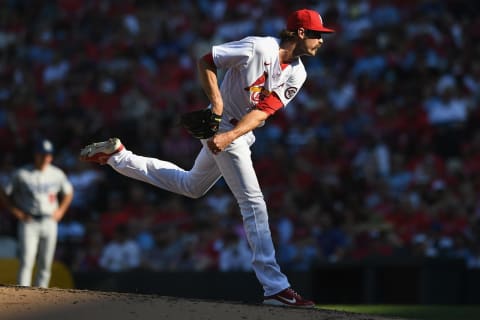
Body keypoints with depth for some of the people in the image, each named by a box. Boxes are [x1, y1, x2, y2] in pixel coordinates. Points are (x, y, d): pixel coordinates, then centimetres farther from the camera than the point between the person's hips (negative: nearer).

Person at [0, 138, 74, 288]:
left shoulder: (57, 174, 6)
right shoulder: (21, 174, -5)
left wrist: (60, 211, 9)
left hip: (50, 223, 4)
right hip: (29, 223, -4)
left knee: (45, 265, 5)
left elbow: (68, 193, 23)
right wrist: (16, 213, -6)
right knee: (26, 262, -15)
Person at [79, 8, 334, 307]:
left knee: (191, 186, 25)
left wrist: (229, 136, -25)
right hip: (223, 127, -9)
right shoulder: (258, 48, -21)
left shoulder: (297, 74, -2)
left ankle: (118, 156, 30)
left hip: (240, 134, 9)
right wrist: (216, 103, -23)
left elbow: (263, 111, -12)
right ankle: (275, 287, -12)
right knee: (253, 202, -12)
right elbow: (205, 62, -13)